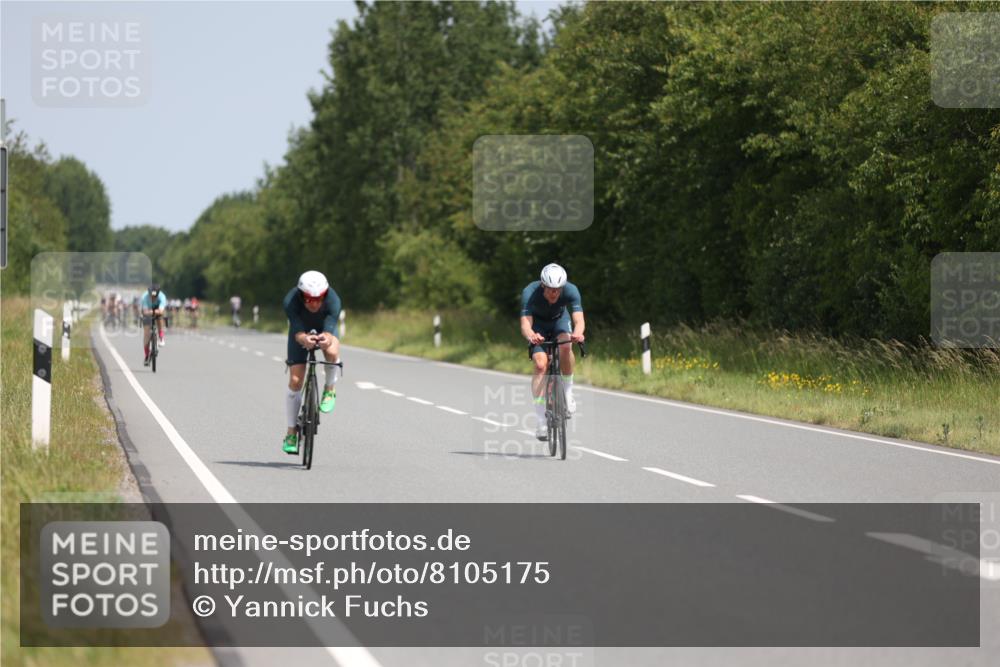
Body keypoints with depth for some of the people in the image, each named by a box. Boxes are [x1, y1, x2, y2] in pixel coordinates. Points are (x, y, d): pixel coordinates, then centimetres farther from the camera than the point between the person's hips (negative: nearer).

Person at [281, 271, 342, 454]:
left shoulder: (333, 300, -36)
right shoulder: (291, 301, -37)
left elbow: (330, 328, -46)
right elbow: (297, 331, -45)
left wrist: (326, 338, -70)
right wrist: (304, 339, -68)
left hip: (325, 330, 0)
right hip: (301, 331, 0)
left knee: (332, 352, -36)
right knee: (295, 381, -10)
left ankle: (330, 390, -6)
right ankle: (291, 433, 3)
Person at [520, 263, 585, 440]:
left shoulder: (571, 290, -32)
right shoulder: (530, 293, -36)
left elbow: (579, 320, -42)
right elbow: (525, 324, -44)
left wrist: (577, 333, -65)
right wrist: (531, 336, -67)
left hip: (560, 320, 1)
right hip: (538, 324, -1)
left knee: (566, 346, -33)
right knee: (541, 365, -21)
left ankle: (568, 392, -12)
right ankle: (541, 420, -16)